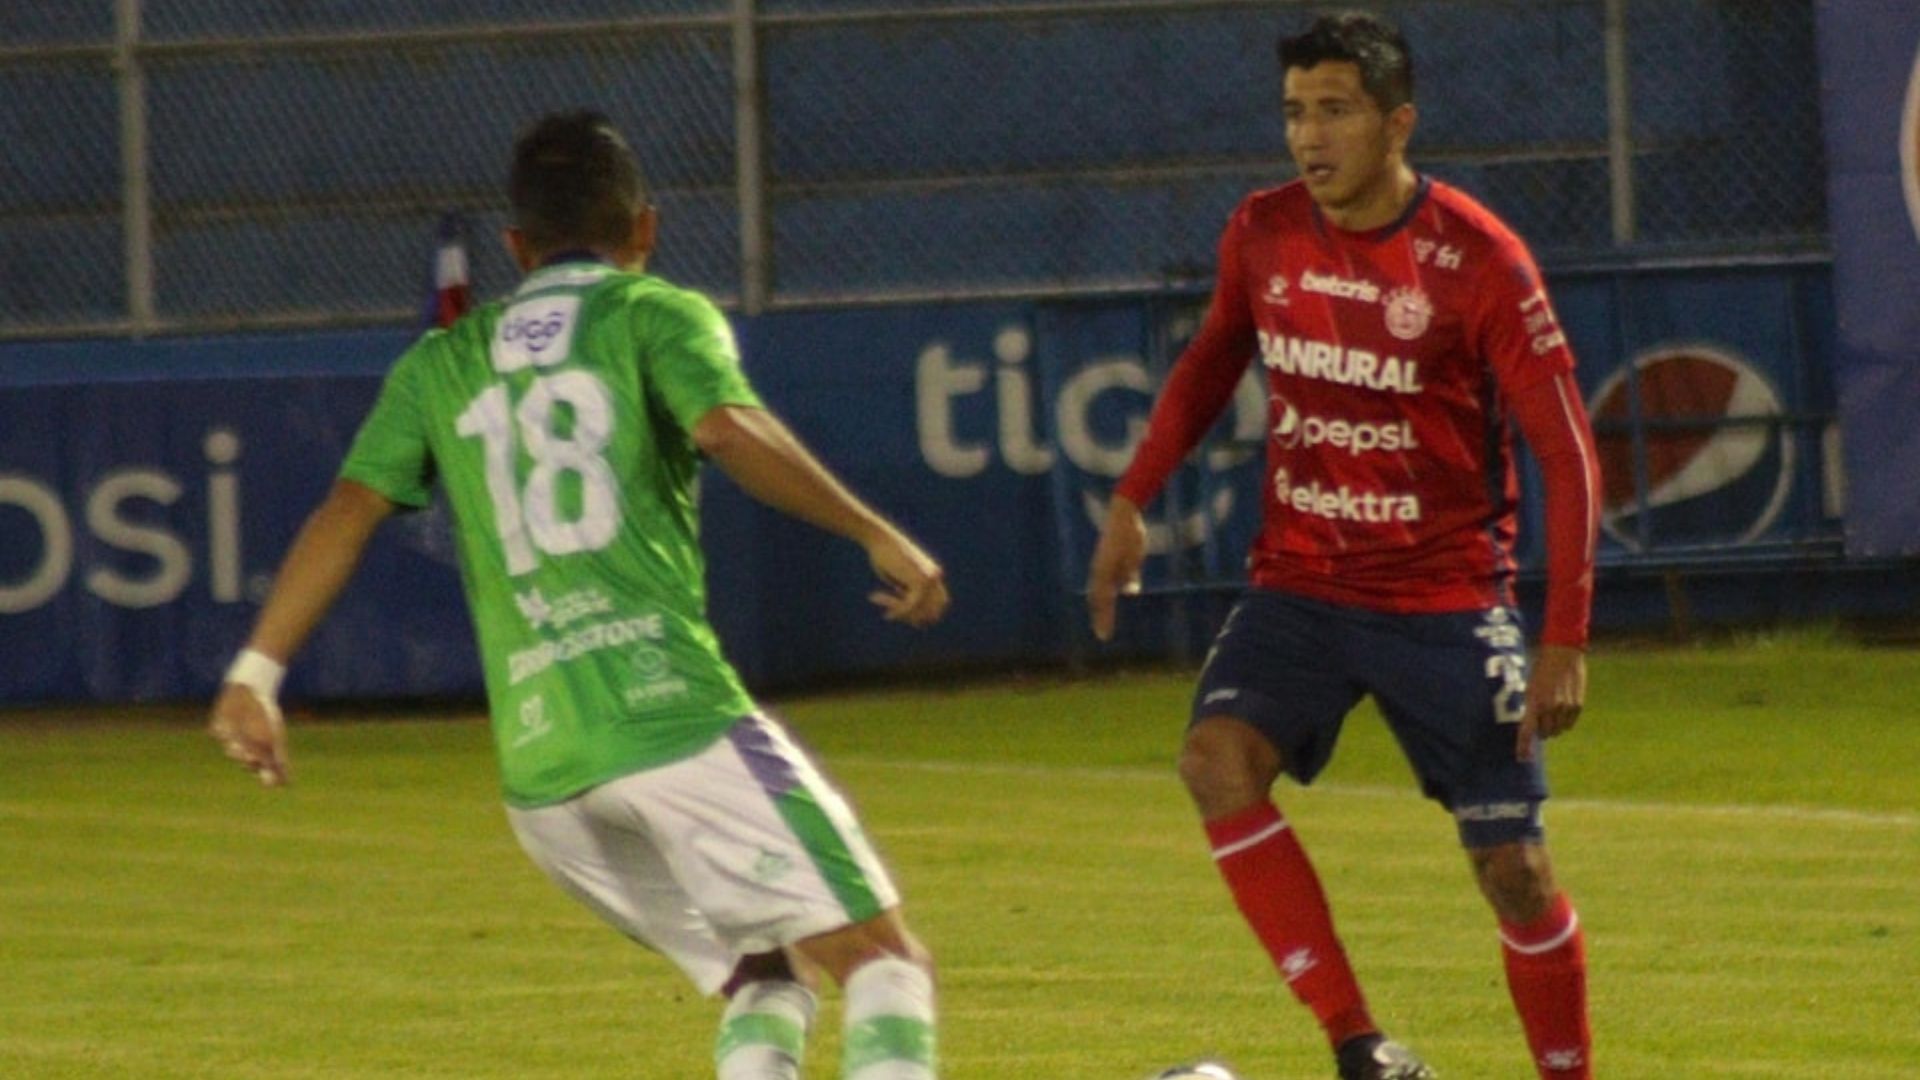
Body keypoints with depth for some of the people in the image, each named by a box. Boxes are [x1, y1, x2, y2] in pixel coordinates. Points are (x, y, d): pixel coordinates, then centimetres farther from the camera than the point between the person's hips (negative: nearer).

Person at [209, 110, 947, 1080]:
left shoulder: (440, 365, 21)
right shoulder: (656, 316, 8)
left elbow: (348, 510, 9)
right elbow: (728, 428, -11)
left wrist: (256, 672, 6)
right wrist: (875, 535, -12)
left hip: (536, 769, 5)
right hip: (672, 710, -5)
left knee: (761, 975, 19)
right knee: (882, 961, -7)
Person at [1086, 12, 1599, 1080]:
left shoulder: (1479, 260, -14)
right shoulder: (1264, 233, -1)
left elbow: (1567, 454, -12)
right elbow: (1213, 360, 20)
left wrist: (1565, 641, -18)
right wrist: (1134, 499, 9)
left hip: (1447, 601, -3)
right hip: (1300, 584, 3)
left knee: (1514, 869, -1)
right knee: (1216, 756, -25)